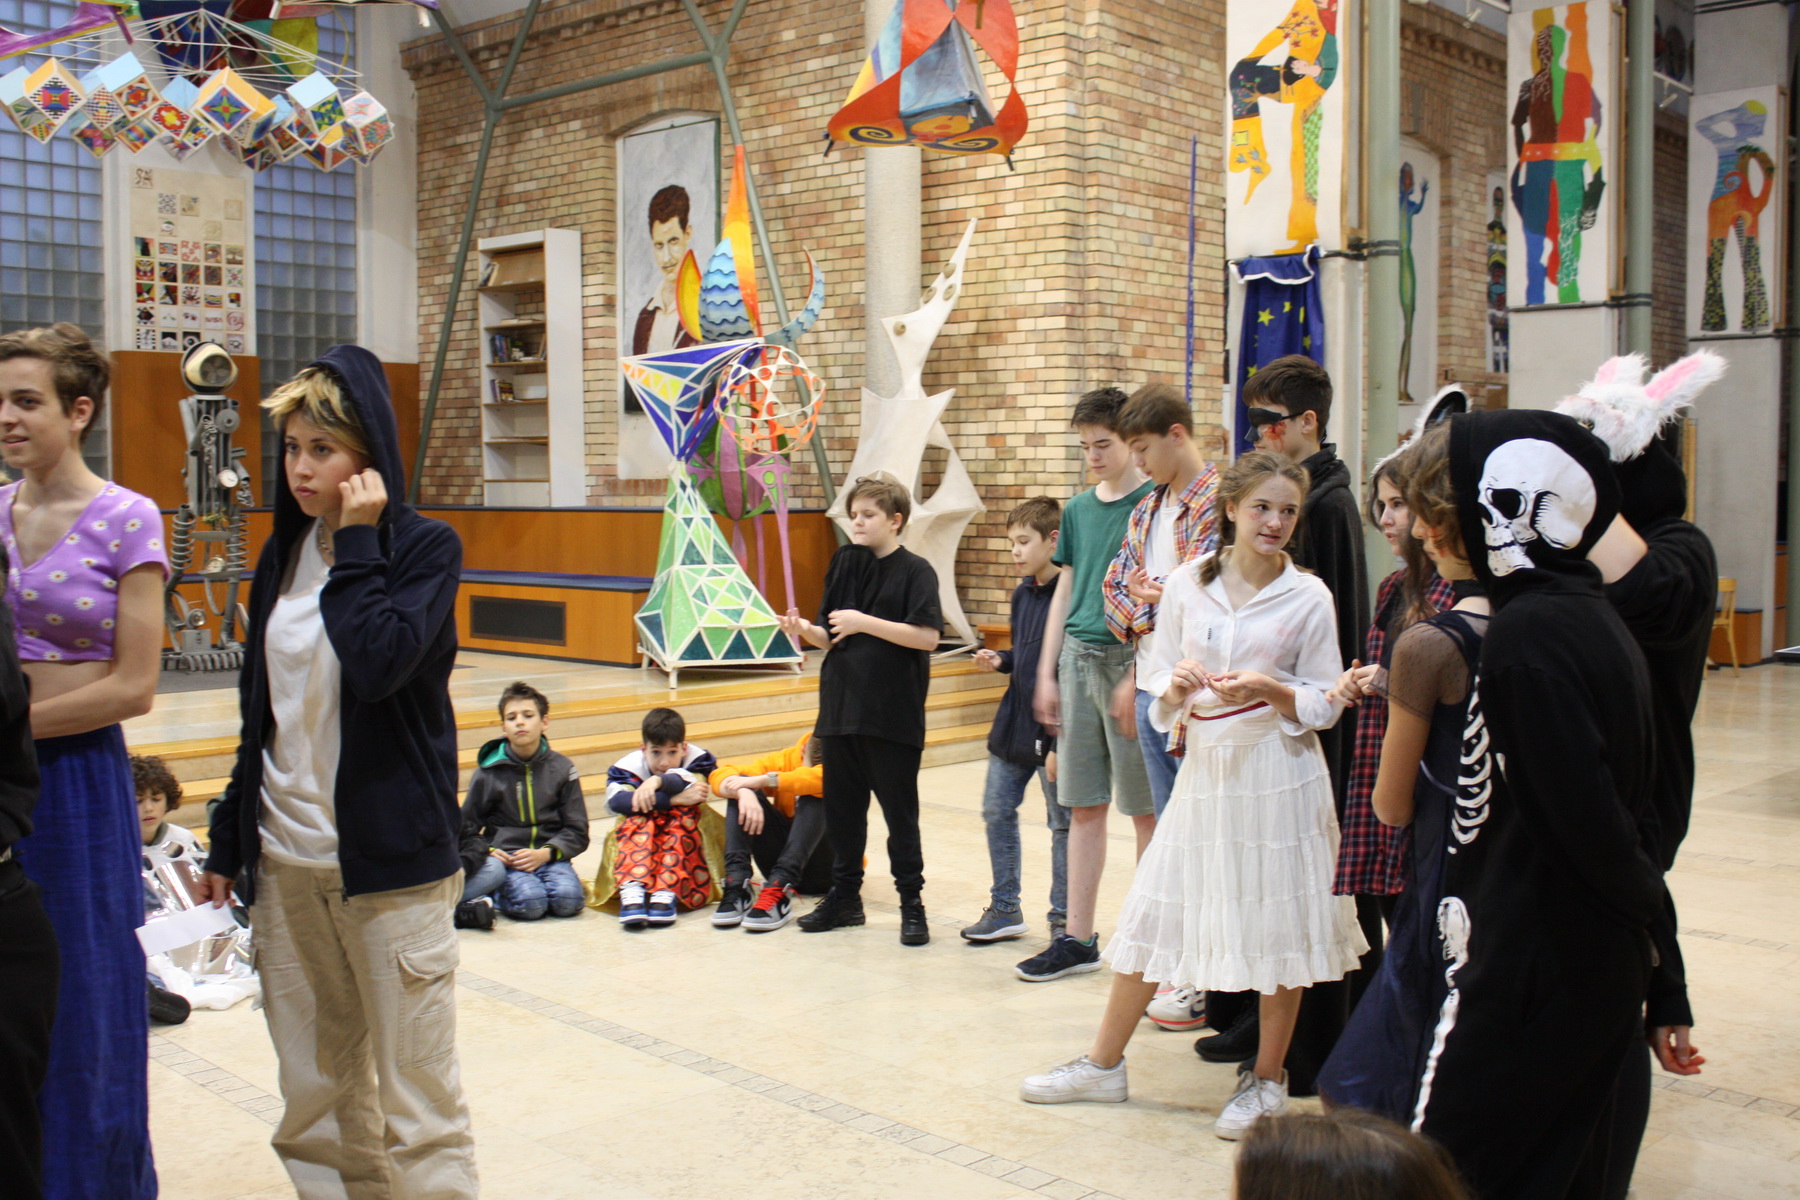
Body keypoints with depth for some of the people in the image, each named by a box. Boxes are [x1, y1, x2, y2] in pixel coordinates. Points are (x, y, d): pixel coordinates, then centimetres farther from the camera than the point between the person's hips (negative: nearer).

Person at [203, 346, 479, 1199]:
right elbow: (258, 713, 16)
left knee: (415, 1100, 0)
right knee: (315, 1101, 11)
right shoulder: (283, 554, 11)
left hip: (390, 857, -5)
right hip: (285, 857, 6)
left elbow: (379, 660, -23)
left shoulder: (425, 547, -5)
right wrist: (228, 840, 16)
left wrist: (357, 544, -15)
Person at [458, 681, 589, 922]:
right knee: (530, 904, -30)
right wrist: (486, 851, -12)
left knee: (568, 901, -29)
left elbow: (577, 831, 5)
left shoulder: (561, 768, 6)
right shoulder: (488, 772, 4)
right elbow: (467, 829, 9)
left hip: (549, 856, 1)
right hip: (505, 856, -1)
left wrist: (545, 853, -12)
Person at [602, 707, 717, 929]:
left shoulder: (697, 759, -6)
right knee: (637, 820, -28)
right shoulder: (630, 765, -8)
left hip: (686, 843, 0)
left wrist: (658, 781, -49)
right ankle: (632, 891, -49)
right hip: (642, 845, 0)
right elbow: (615, 800, -30)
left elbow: (688, 782, -30)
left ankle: (666, 893, -44)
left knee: (684, 814, -28)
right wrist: (675, 799, -36)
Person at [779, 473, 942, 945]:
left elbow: (927, 636, -18)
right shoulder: (844, 563, 9)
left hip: (893, 715, -6)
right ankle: (845, 896, 26)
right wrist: (805, 630, -7)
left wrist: (864, 622, -21)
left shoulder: (915, 571, -7)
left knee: (899, 812, 3)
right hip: (841, 707, 6)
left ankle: (911, 903, 14)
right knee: (841, 807, 13)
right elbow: (833, 637, 14)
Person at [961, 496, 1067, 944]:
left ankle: (1063, 918, 18)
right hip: (1013, 722, 9)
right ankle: (1005, 909, 26)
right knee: (997, 811, 13)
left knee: (1063, 823, 5)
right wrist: (1000, 660, 1)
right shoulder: (1022, 593, 10)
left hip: (1055, 730, -8)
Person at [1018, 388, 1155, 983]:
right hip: (1078, 658, 6)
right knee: (1083, 806, 9)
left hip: (1131, 659, -6)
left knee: (1145, 807, 2)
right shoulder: (1078, 509, 14)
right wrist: (1047, 675, 13)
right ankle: (1078, 939, 17)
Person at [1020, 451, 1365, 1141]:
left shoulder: (1308, 598, -3)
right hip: (1204, 767, 3)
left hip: (1277, 772, -2)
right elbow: (1160, 680, 8)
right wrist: (1177, 685, -14)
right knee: (1153, 914, 8)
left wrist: (1268, 689, -18)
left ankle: (1267, 1079, 23)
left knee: (1277, 925, 5)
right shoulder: (1187, 586, 2)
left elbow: (1326, 703, -1)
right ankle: (1103, 1065, 22)